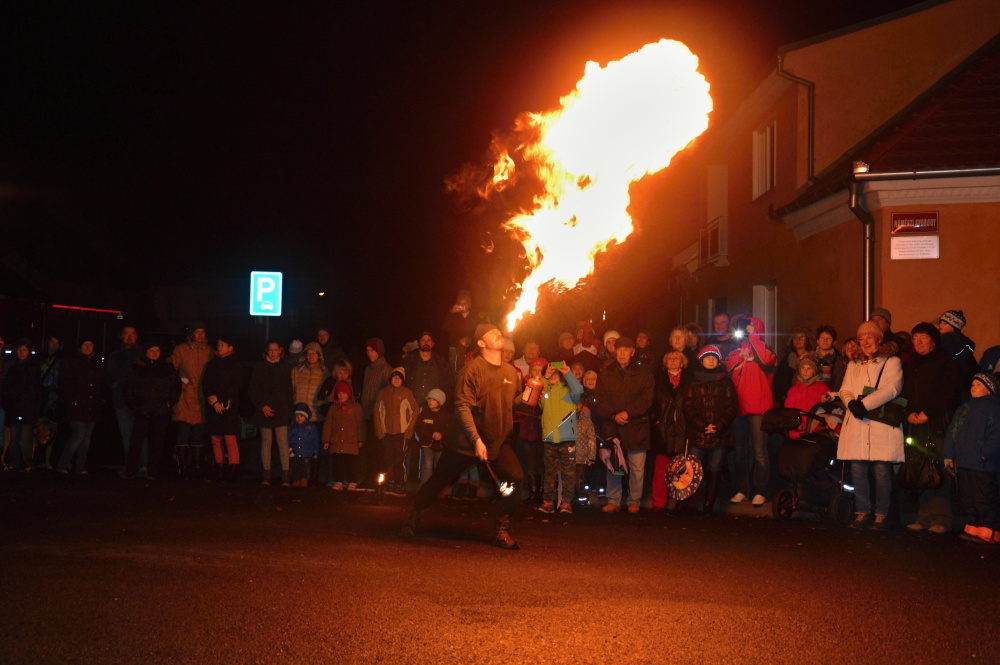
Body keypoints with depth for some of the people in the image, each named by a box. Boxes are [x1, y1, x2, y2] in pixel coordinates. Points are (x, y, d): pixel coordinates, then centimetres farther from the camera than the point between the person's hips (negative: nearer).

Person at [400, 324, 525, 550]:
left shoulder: (510, 372, 6)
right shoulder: (472, 369, -13)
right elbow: (462, 406, -19)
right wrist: (476, 440, -26)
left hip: (497, 440, 4)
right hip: (466, 441, -4)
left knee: (515, 478, -18)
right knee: (438, 480, 7)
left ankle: (501, 531, -3)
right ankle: (413, 518, 33)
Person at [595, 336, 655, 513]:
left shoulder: (643, 376, 7)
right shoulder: (605, 375, 11)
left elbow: (646, 401, -3)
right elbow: (601, 402, 4)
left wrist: (627, 413, -14)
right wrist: (613, 415, -12)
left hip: (636, 429, -1)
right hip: (612, 428, 1)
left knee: (637, 468, -1)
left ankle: (634, 501, 9)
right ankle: (613, 500, 11)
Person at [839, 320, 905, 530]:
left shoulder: (892, 361, 6)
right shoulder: (853, 365, 23)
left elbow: (892, 388, -8)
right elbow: (845, 389, 13)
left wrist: (865, 403, -15)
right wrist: (851, 403, -10)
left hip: (882, 426, -4)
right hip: (857, 424, 4)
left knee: (882, 471, -7)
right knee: (857, 470, -1)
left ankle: (881, 515, 1)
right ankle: (862, 513, 7)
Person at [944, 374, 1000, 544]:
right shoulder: (964, 408, 19)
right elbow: (952, 431, 20)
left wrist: (985, 453, -18)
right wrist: (949, 455, 13)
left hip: (983, 465, -8)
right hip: (964, 463, 8)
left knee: (985, 498, -7)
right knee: (967, 498, 11)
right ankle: (974, 526, 20)